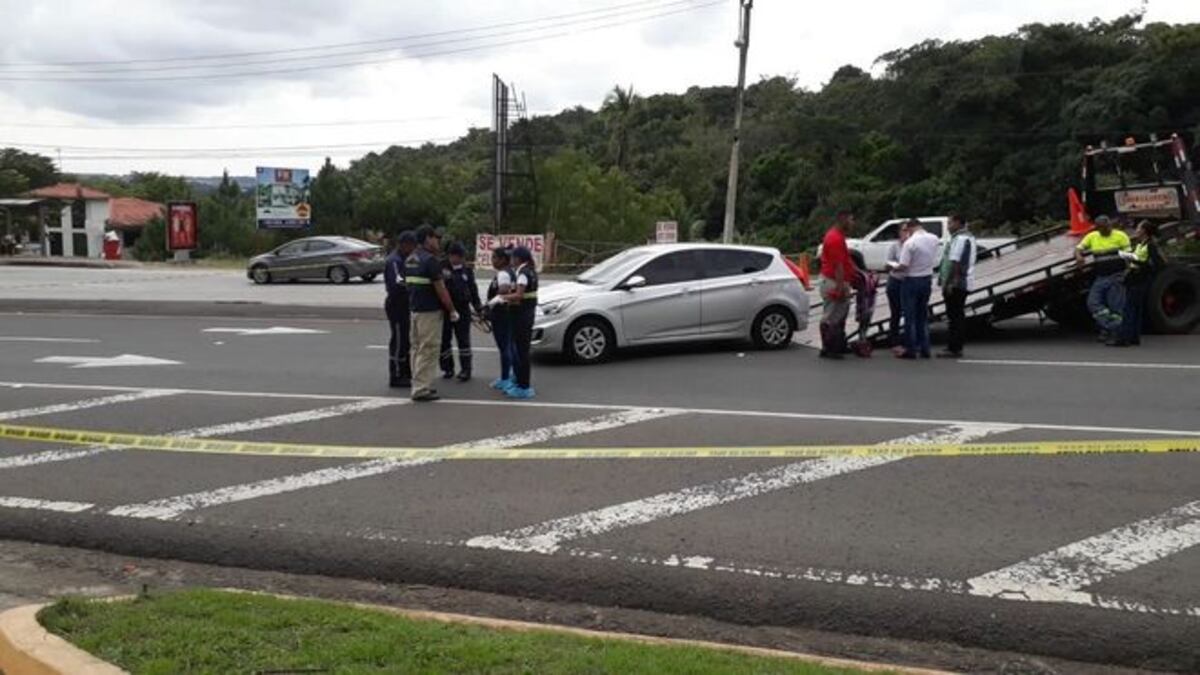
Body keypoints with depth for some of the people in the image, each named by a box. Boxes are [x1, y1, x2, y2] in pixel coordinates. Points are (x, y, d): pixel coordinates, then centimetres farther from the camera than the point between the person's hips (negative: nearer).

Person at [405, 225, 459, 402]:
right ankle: (421, 389, -4)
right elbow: (440, 289, -17)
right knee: (428, 350, -5)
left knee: (417, 348, 15)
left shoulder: (410, 259, 11)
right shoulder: (430, 260, -16)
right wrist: (452, 310, -10)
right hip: (429, 311, -9)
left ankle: (419, 385, 22)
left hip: (415, 308, 9)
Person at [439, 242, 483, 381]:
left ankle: (465, 370, 10)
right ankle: (447, 368, 21)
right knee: (444, 340, 7)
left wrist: (478, 307, 14)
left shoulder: (467, 271, 8)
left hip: (462, 310, 1)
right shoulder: (443, 269, -1)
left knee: (463, 340, 4)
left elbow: (473, 290, 15)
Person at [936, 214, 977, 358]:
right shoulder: (969, 237, 18)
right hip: (964, 283, 11)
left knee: (954, 316, -8)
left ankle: (954, 348, -6)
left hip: (956, 284, -11)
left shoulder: (960, 239, -15)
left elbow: (955, 263, -22)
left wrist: (948, 283, -23)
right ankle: (957, 346, 20)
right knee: (959, 315, 14)